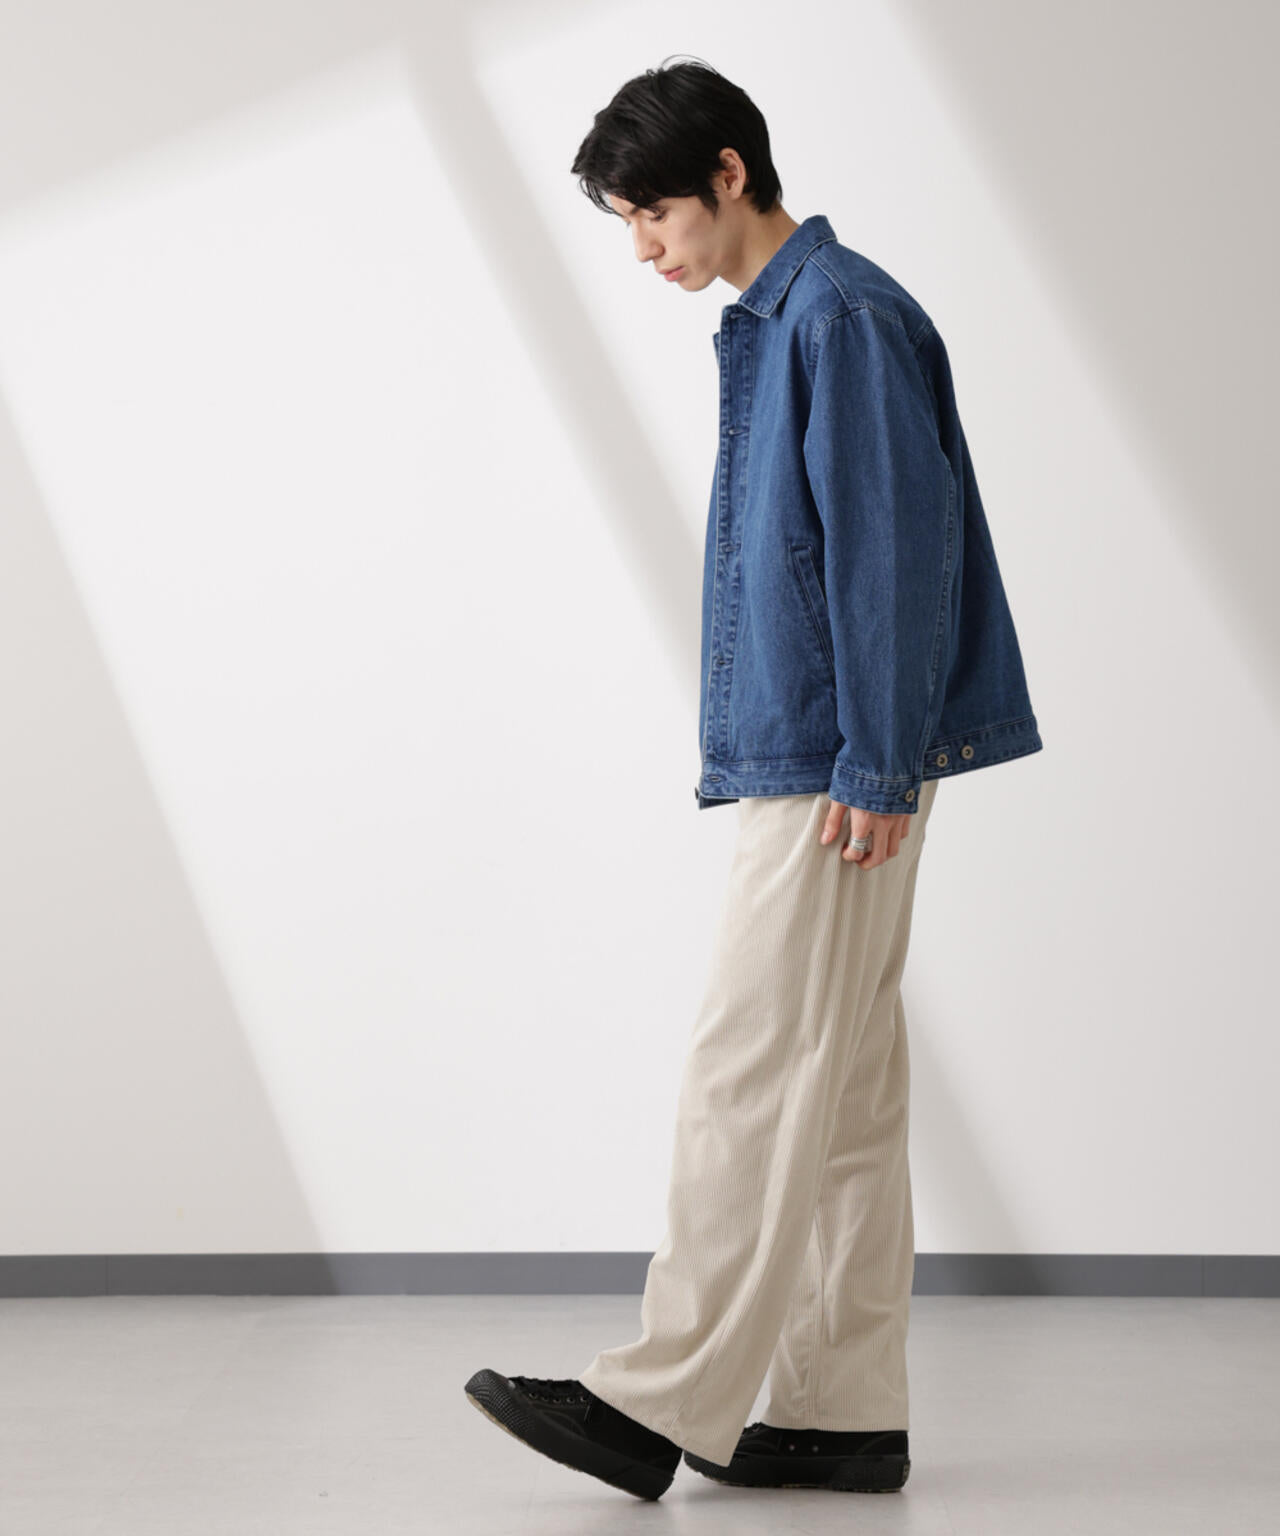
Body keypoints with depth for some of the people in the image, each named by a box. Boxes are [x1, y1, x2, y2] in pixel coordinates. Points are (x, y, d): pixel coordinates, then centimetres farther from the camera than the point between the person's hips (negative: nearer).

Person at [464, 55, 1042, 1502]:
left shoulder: (844, 315, -10)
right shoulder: (769, 324, 20)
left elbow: (900, 548, -16)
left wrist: (877, 768, -18)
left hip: (837, 771, -10)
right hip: (794, 764, 10)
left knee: (753, 1074, -6)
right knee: (840, 1091, 10)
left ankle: (663, 1403, 2)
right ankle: (845, 1414, 17)